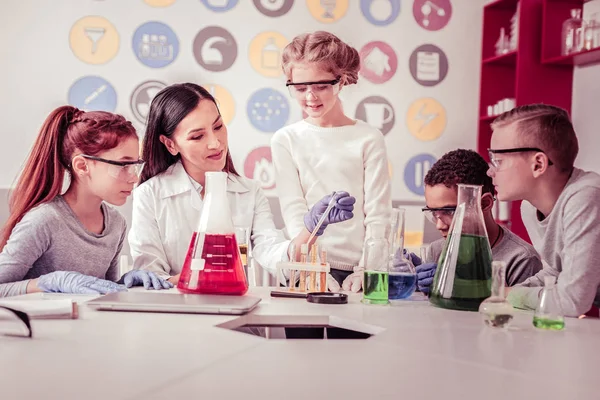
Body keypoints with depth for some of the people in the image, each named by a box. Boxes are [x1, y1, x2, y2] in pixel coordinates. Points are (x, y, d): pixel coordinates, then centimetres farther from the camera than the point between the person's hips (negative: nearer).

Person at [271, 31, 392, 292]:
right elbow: (293, 211, 0)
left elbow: (378, 214, 3)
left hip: (357, 270, 0)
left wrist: (365, 270, -7)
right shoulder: (286, 140, 7)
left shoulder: (369, 139, 5)